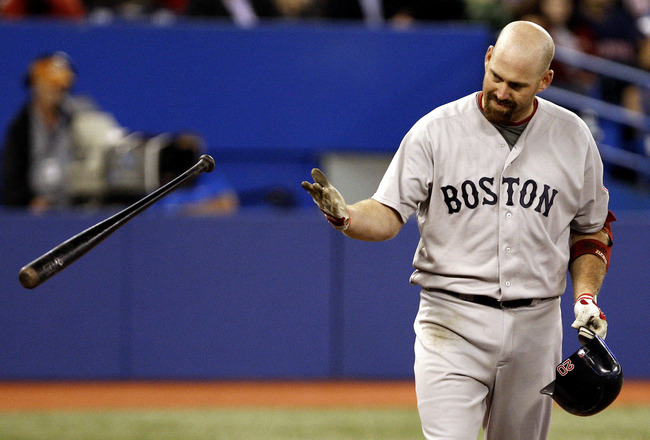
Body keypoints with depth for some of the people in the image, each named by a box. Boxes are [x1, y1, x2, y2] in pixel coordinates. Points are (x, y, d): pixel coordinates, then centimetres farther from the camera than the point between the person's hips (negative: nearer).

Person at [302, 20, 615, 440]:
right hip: (452, 323, -3)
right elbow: (388, 215, -6)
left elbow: (592, 229, 16)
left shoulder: (573, 137, 5)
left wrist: (587, 297, 0)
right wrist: (345, 216, -28)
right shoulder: (436, 131, -4)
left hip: (535, 326, 3)